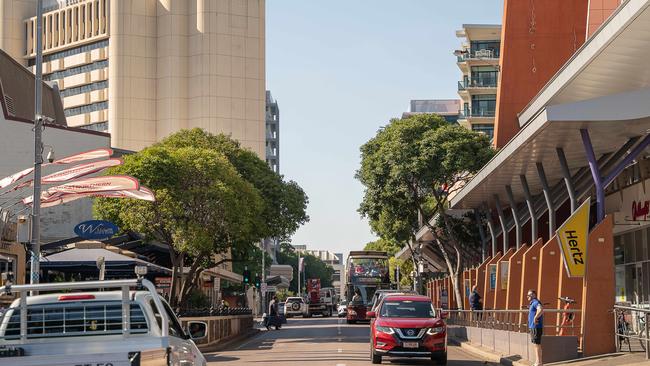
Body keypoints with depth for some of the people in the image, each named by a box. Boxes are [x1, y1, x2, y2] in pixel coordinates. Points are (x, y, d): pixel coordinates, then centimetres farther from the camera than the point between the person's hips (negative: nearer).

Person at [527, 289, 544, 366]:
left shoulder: (536, 302, -13)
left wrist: (535, 318, -26)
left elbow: (541, 310, -34)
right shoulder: (532, 303, 19)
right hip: (532, 327, 10)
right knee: (536, 345, 12)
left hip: (536, 327, -10)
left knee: (537, 345, -8)